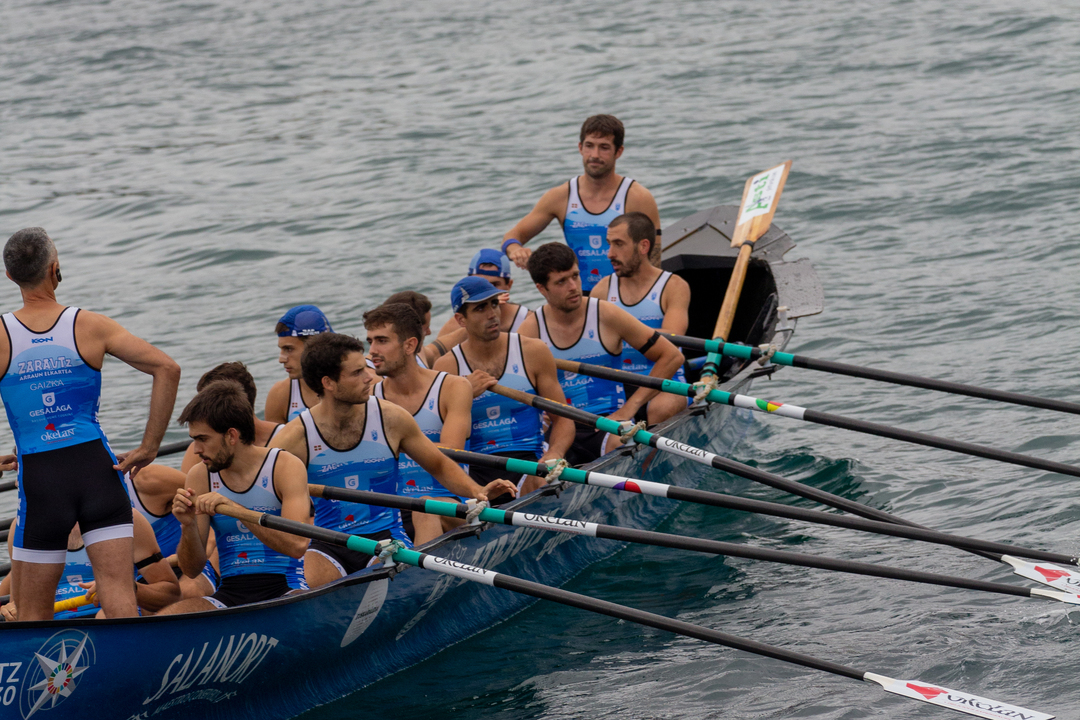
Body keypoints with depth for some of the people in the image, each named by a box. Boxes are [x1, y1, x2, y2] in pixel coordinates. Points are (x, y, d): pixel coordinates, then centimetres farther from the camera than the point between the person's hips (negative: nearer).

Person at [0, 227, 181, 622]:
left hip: (40, 482, -1)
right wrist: (149, 447, -2)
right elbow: (167, 369, -6)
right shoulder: (91, 327, -1)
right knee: (118, 594, -1)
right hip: (98, 470, 1)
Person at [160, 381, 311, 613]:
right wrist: (188, 526, -14)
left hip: (284, 592, -3)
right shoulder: (200, 477, 6)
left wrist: (236, 509, -27)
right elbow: (192, 570, 7)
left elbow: (297, 545, -20)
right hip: (229, 595, 3)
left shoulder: (287, 467, -5)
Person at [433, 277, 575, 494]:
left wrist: (553, 454, -16)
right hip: (475, 471, 1)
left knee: (540, 484, -36)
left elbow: (563, 419, 6)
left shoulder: (533, 352, 6)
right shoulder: (446, 367, 7)